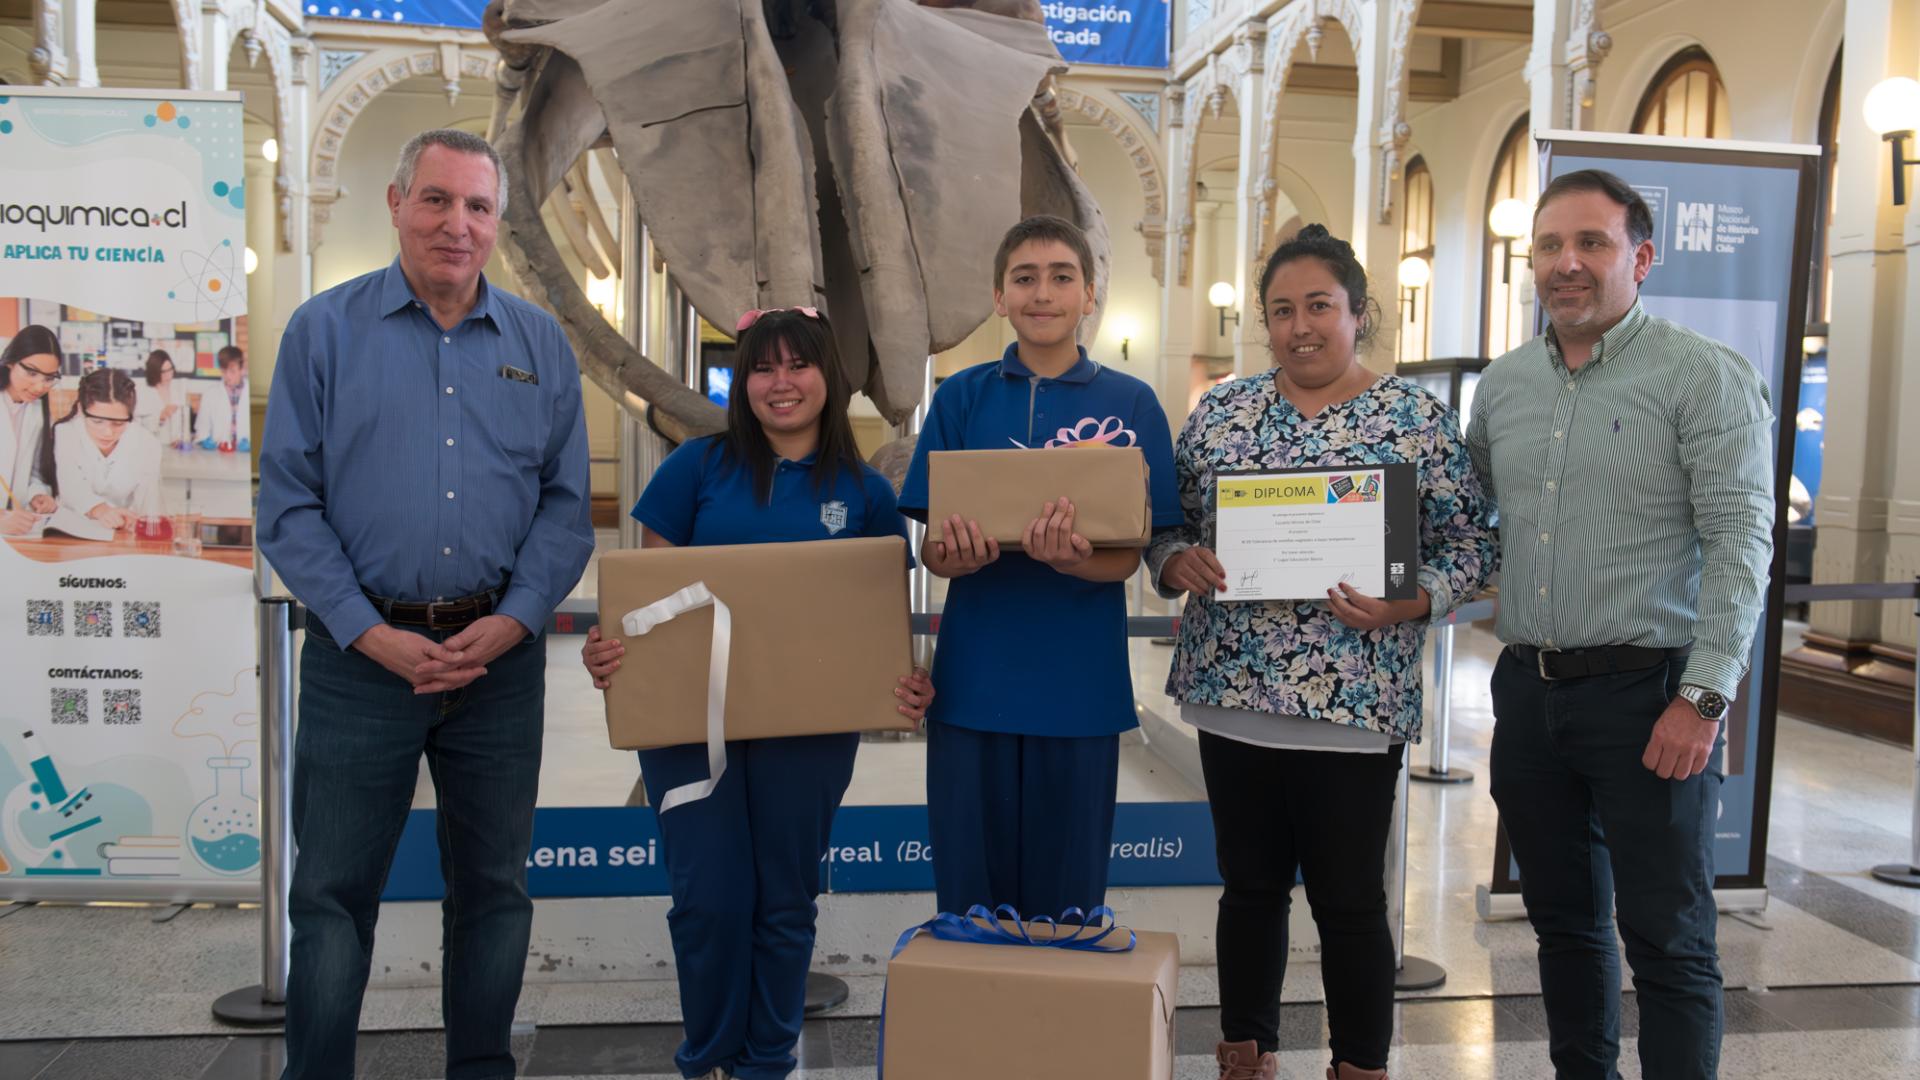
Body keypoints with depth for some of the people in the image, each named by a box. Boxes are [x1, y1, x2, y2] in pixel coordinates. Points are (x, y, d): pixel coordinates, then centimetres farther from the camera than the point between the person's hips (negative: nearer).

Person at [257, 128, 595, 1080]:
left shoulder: (540, 343, 7)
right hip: (362, 654, -2)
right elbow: (289, 506, -3)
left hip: (501, 655, 2)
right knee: (332, 893, 6)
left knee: (493, 885, 12)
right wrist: (375, 636, -12)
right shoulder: (323, 330, 1)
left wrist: (510, 622, -9)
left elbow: (566, 503, 5)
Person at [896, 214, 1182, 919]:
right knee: (969, 888, 10)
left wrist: (1067, 558, -26)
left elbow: (1128, 557, -4)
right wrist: (958, 554, -23)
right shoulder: (962, 398, 4)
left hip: (1081, 684, 0)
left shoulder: (1131, 404, 1)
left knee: (1066, 897, 10)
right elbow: (931, 550, 1)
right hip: (973, 679, 1)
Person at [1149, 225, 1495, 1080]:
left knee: (1350, 901, 6)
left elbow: (1471, 545, -3)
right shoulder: (1220, 412, 7)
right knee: (1250, 887, 14)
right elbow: (1165, 524, 10)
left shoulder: (1418, 418, -2)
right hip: (1231, 691, 3)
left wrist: (1409, 603, -20)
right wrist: (1177, 561, -12)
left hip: (1353, 703, -3)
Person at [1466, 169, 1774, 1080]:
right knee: (1564, 918, 17)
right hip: (1527, 689, 6)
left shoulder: (1705, 378, -7)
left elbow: (1740, 543, -13)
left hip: (1647, 690, -6)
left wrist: (1703, 697, -18)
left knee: (1668, 939, 1)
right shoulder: (1502, 386, 10)